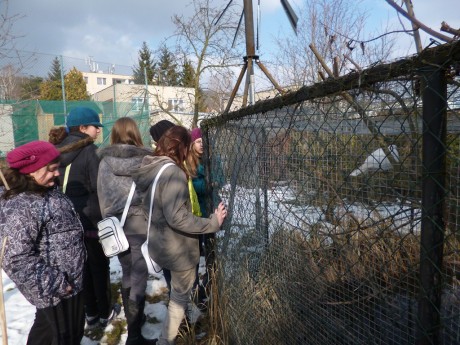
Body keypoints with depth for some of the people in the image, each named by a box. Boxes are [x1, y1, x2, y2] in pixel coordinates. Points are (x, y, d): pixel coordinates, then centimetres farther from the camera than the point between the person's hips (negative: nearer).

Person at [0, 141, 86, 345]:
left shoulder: (46, 192, 4)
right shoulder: (20, 208, -27)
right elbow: (17, 261, -30)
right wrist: (57, 284, -23)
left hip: (70, 280, 9)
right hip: (55, 291, -9)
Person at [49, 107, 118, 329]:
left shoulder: (58, 150, 4)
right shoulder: (88, 150, -17)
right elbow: (100, 189, -20)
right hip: (91, 219, -6)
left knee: (82, 266, 18)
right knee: (100, 267, 11)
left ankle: (90, 313, 32)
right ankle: (104, 313, 27)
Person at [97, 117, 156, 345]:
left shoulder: (105, 161, -1)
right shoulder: (145, 159, -9)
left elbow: (102, 196, 3)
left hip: (115, 225, 4)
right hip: (140, 224, -4)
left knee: (127, 273, 21)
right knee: (139, 276, 5)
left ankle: (133, 318, 38)